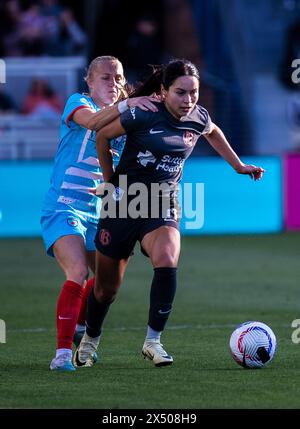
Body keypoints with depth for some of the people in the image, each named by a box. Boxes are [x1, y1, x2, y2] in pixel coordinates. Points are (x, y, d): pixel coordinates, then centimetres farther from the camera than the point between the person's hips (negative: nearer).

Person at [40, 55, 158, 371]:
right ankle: (63, 352, -23)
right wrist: (126, 105, -42)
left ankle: (78, 327, 38)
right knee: (78, 273, -24)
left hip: (96, 212, 7)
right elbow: (92, 121, -28)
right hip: (62, 208, -7)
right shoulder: (77, 102, -5)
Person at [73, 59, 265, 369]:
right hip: (123, 204, -2)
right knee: (106, 287, 6)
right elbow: (102, 136, -1)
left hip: (162, 207, 2)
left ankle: (152, 341, -18)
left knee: (167, 262, -29)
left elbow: (213, 133, 23)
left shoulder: (199, 119, -3)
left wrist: (238, 165, 26)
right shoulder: (143, 115, -17)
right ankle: (89, 340, 35)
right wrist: (110, 182, 4)